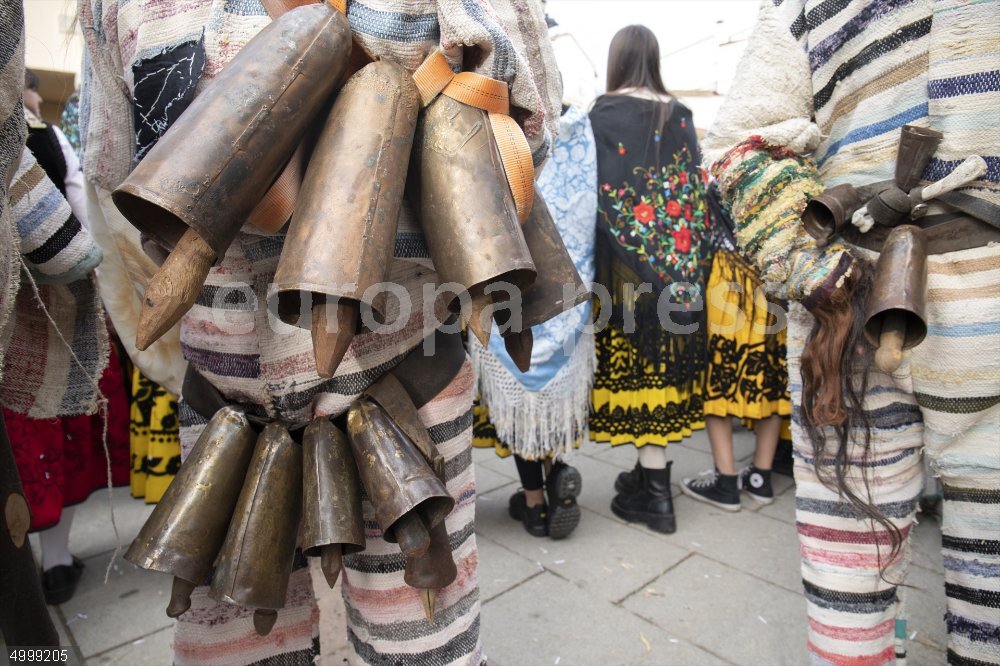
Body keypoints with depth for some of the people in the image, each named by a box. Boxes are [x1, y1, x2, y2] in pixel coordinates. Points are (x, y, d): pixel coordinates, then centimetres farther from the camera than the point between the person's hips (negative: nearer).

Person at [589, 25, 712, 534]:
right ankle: (650, 472, 25)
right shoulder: (680, 116, 9)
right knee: (662, 362, 13)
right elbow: (697, 189, 8)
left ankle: (656, 495, 8)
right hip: (677, 262, 6)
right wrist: (691, 258, 14)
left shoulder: (603, 115, -6)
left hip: (626, 264, -5)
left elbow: (595, 192, -11)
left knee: (636, 363, 1)